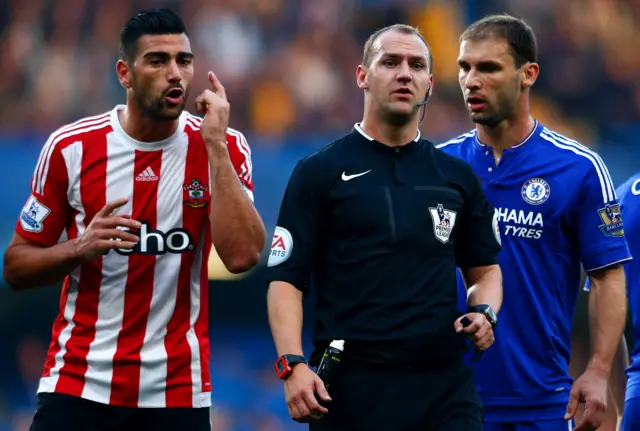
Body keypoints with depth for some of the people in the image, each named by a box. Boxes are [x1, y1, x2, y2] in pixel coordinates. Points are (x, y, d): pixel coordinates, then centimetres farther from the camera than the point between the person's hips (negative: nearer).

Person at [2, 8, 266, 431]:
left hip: (179, 392, 0)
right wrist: (79, 249, -15)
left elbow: (242, 255, -17)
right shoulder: (72, 147, -3)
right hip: (79, 385, 0)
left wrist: (215, 145, -17)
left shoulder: (223, 148, -3)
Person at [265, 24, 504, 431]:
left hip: (444, 386, 2)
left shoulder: (457, 176, 13)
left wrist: (485, 314, -1)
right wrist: (294, 365, -15)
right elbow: (286, 278, -2)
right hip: (350, 389, -2)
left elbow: (485, 269, 21)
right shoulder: (320, 172, 3)